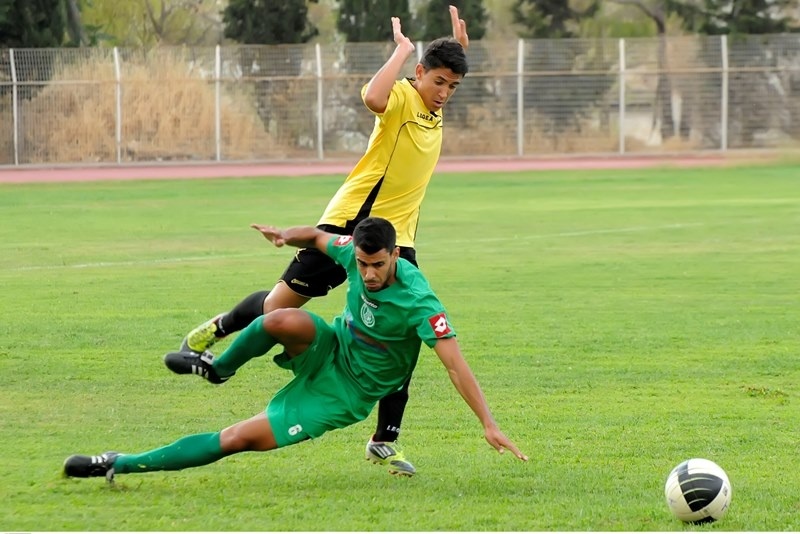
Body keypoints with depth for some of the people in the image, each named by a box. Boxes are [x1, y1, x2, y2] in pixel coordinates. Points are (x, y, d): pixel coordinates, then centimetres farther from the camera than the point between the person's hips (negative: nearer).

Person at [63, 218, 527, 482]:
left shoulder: (418, 302, -29)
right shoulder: (355, 253, -11)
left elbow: (456, 364, -31)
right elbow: (319, 237, 12)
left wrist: (489, 424, -36)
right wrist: (288, 235, -10)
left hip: (346, 391, -4)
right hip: (330, 350, 4)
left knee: (241, 438, -14)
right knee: (284, 320, -33)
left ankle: (123, 465, -8)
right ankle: (219, 369, -1)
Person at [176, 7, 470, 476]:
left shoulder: (435, 109, 10)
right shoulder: (402, 97, -13)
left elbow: (448, 75, 36)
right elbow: (373, 97, -40)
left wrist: (460, 48, 14)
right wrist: (402, 50, -26)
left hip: (397, 237, 6)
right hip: (351, 221, -6)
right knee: (283, 303, 1)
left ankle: (386, 442, 3)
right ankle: (217, 331, 32)